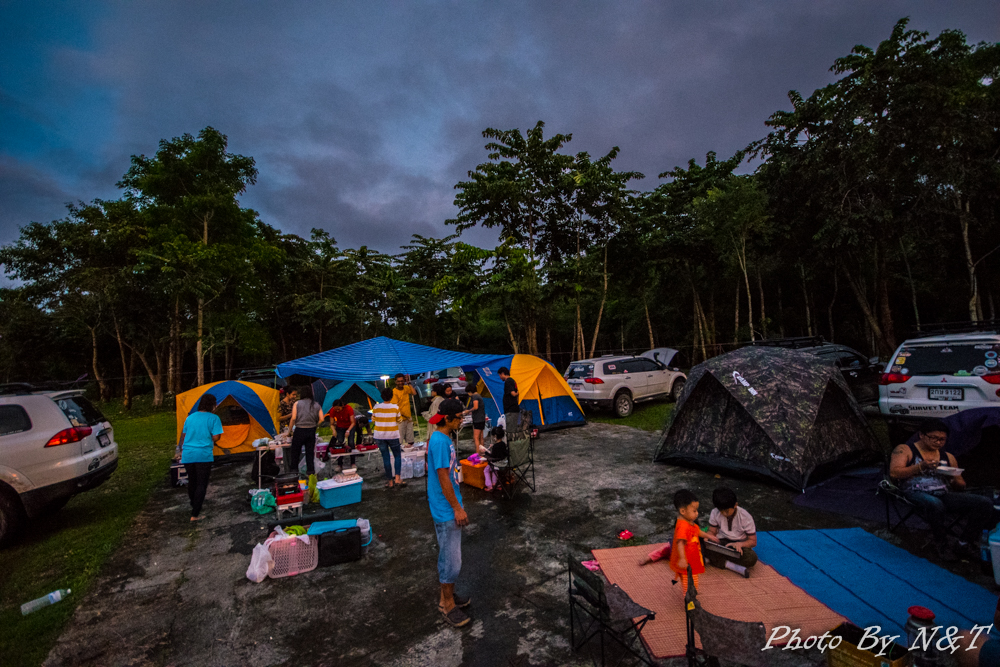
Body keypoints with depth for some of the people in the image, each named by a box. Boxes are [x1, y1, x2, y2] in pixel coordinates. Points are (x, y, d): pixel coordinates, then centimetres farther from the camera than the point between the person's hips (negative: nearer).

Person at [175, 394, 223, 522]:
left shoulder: (190, 417, 9)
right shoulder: (213, 418, -8)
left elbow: (183, 435, 17)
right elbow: (216, 437, -12)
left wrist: (181, 450, 30)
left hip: (188, 455, 6)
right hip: (204, 455, -6)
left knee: (192, 481, 20)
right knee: (202, 484, 1)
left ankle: (193, 505, 37)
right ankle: (195, 515, -2)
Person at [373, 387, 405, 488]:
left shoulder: (376, 407, -6)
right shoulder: (395, 407, -9)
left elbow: (373, 418, 9)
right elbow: (399, 420, 1)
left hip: (380, 436, 1)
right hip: (393, 435, -1)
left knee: (385, 458, 7)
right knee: (397, 456, 13)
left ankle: (389, 481, 11)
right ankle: (397, 478, 0)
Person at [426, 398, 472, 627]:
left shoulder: (444, 439, 6)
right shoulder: (439, 441, -24)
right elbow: (443, 478, -24)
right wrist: (457, 508, -17)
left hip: (450, 508, 10)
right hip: (446, 511, -10)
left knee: (448, 556, 21)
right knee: (451, 560, 4)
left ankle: (447, 596, 36)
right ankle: (448, 604, 20)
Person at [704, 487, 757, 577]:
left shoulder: (745, 517, -13)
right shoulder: (715, 513, -8)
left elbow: (753, 541, -9)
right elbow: (712, 531, 1)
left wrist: (740, 544, -31)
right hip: (721, 542, 1)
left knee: (751, 559, -37)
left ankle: (715, 559, -24)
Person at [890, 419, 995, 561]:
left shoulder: (948, 457, 22)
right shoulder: (905, 450, 5)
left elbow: (961, 487, 23)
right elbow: (894, 473, -9)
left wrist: (954, 479, -2)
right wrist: (920, 467, -18)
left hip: (944, 495, 6)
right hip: (916, 493, -6)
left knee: (985, 502, -15)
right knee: (935, 504, -39)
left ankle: (967, 542, -1)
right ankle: (941, 544, -12)